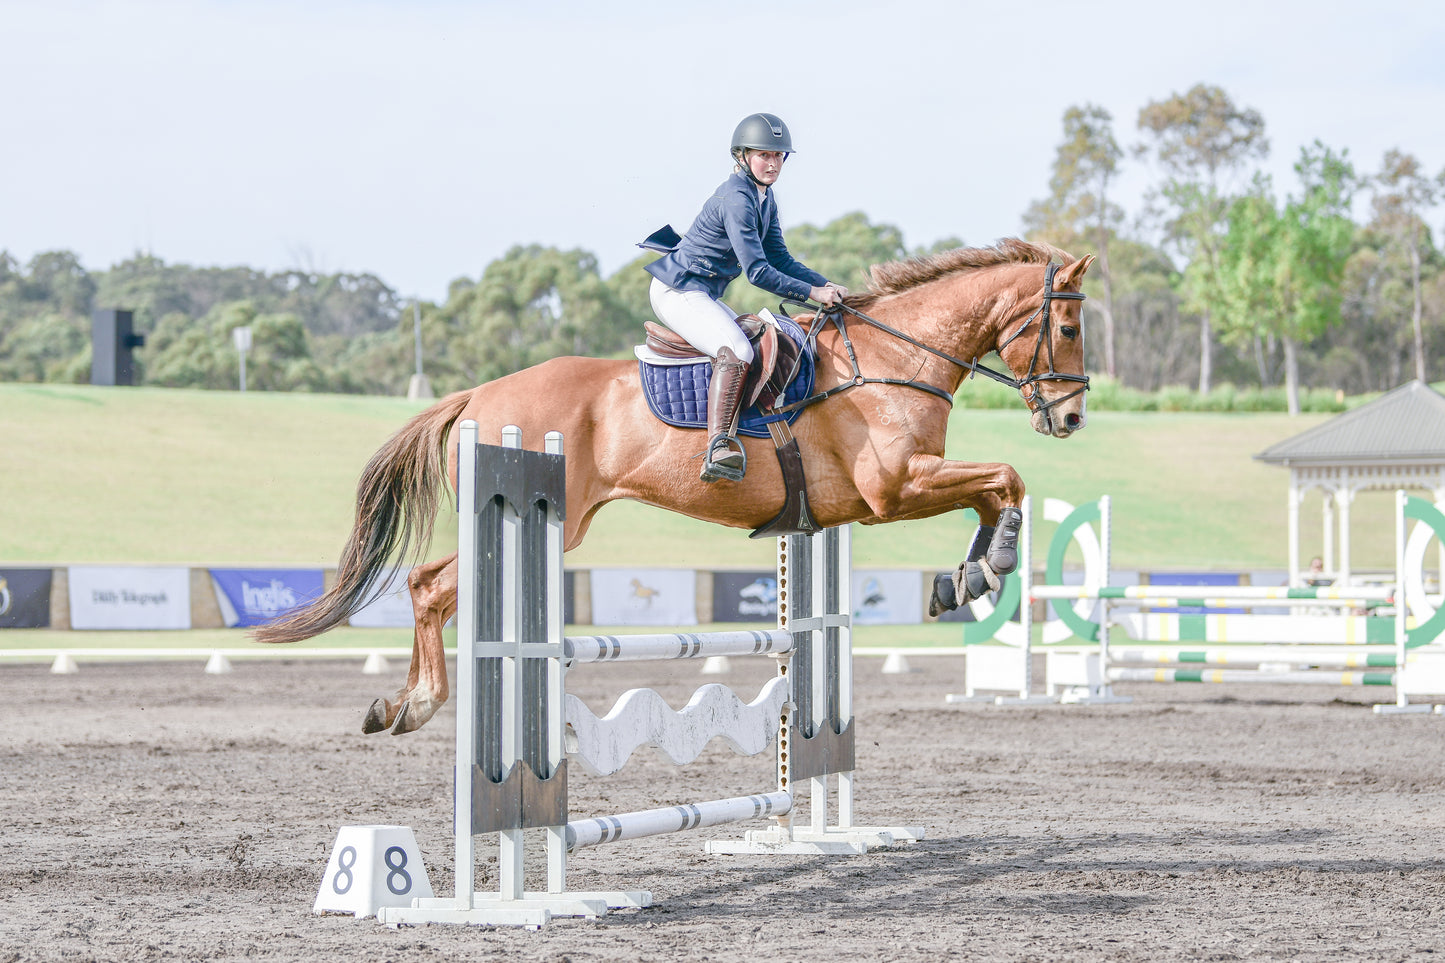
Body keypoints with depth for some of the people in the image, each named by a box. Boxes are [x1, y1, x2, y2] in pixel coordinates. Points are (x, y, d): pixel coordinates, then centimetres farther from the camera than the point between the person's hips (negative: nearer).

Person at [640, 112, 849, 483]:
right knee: (736, 351, -29)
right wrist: (812, 293, -22)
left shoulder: (765, 198, 10)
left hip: (705, 295, 11)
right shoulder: (737, 198, -21)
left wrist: (826, 285, -1)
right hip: (678, 291, -11)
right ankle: (718, 447, -39)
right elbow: (757, 271, -25)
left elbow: (779, 259, 12)